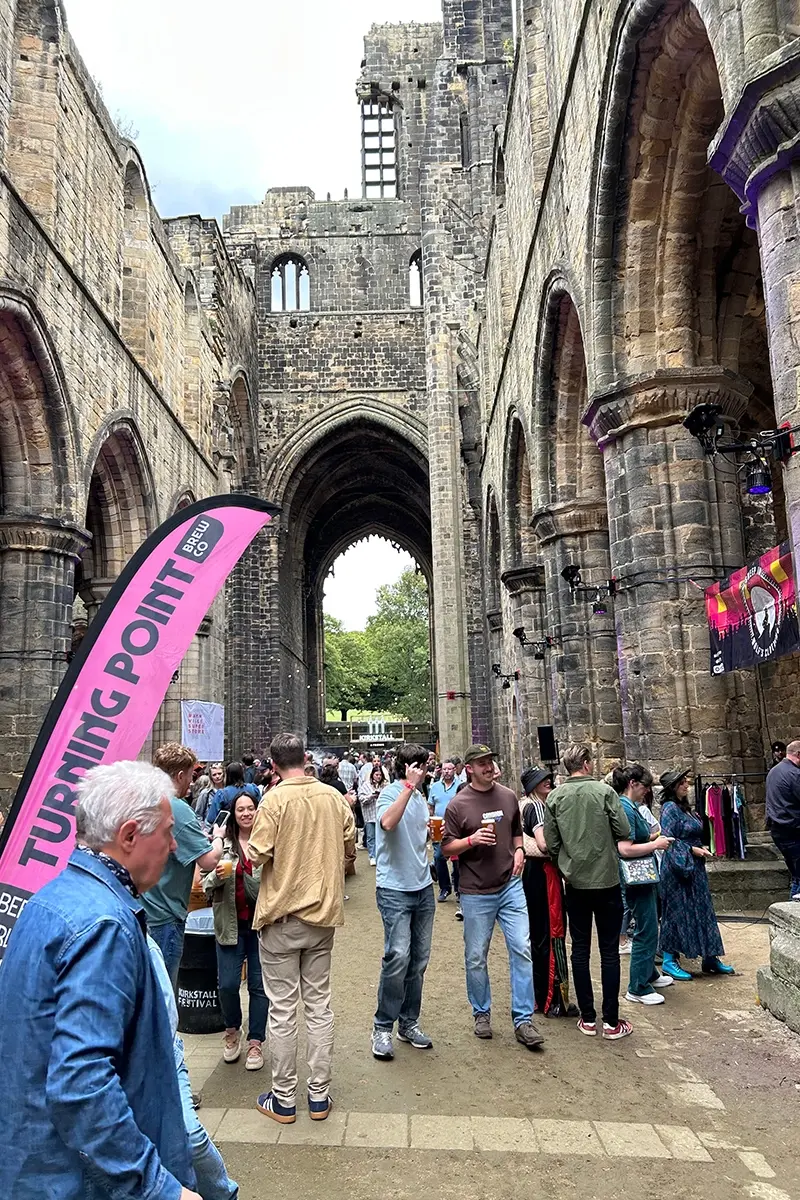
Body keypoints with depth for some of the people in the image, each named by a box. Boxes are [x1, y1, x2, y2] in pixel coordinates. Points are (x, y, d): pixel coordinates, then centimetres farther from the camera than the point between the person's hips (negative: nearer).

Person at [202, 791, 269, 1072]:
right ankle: (232, 1030, 31)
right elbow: (207, 885, 1)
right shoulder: (223, 844, -2)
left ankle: (255, 1041, 24)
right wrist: (217, 875, -20)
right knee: (227, 984, 3)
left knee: (259, 984, 7)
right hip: (231, 923, 1)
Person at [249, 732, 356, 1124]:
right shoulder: (334, 796, -2)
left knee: (282, 1009, 8)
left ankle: (283, 1100, 19)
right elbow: (350, 848, 7)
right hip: (324, 914, 4)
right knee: (319, 1005, 13)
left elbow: (257, 857, -18)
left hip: (282, 916, -4)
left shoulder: (275, 799, -16)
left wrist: (251, 851, 3)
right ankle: (319, 1095, 23)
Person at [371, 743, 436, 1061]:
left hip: (422, 886, 7)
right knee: (398, 955, -14)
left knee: (419, 959, 10)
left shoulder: (420, 797, 14)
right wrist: (409, 785, -29)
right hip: (394, 888, -7)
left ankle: (409, 1023, 23)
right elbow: (387, 822, -31)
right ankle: (382, 1027, 1)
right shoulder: (390, 793, -9)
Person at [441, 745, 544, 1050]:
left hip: (510, 885, 3)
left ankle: (523, 1020, 9)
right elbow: (447, 848, -4)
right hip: (476, 892, -2)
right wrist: (472, 840, -20)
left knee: (522, 949, -2)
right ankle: (481, 1013, 29)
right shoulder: (458, 804, -7)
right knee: (476, 958, 9)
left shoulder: (508, 796, 5)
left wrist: (519, 850, 2)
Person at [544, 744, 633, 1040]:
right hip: (607, 879, -2)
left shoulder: (554, 797, -5)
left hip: (575, 882, 2)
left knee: (580, 949, 12)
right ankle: (611, 1022, 12)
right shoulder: (604, 791, -10)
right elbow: (624, 832, -9)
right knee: (609, 951, 7)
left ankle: (588, 1018, 19)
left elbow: (550, 844, -3)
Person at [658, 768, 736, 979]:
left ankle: (710, 958, 20)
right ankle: (669, 961, 9)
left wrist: (701, 848, 6)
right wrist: (692, 850, -17)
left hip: (694, 868, 9)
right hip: (677, 867, -9)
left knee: (702, 910, 12)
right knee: (677, 912, -2)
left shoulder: (684, 807, 12)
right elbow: (668, 839, -20)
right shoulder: (670, 808, -15)